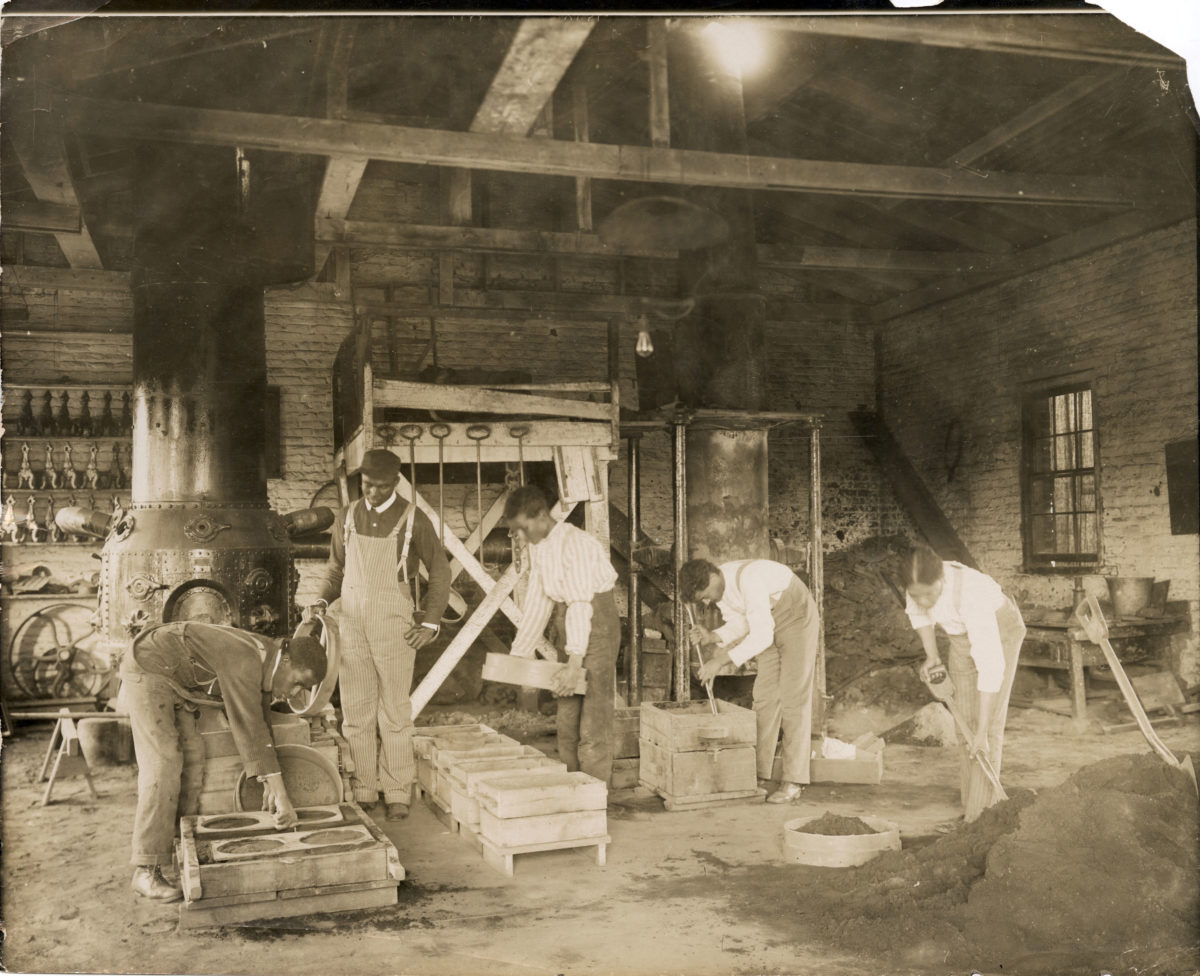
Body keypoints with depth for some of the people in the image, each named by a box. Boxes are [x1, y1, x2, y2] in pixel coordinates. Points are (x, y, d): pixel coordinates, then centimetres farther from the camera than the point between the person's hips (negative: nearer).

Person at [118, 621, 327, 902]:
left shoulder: (264, 660, -1)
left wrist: (268, 784, 6)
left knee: (192, 755, 7)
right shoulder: (245, 661, -31)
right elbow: (249, 730, -35)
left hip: (176, 682, 10)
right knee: (162, 763, -15)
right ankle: (147, 871, -13)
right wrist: (281, 795, -35)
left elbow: (260, 725, 8)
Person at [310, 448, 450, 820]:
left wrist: (431, 623, -4)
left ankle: (398, 793, 10)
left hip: (393, 626, -3)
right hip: (352, 623, 3)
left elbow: (439, 571, 2)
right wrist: (322, 601, 1)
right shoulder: (347, 516, 6)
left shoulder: (413, 519, -4)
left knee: (395, 713, 1)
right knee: (356, 713, 6)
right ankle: (363, 792, 16)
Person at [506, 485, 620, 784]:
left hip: (599, 619, -9)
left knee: (593, 713, -8)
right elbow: (537, 602, 12)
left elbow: (581, 604, -28)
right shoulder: (537, 547, 6)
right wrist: (519, 653, 11)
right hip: (572, 624, 9)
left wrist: (574, 663, -34)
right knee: (567, 710, 11)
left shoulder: (574, 543, -22)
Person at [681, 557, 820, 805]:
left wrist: (722, 660, -38)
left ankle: (794, 781, -8)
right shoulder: (716, 585, -7)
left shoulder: (748, 579, -35)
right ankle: (760, 772, 8)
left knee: (793, 699, -10)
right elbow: (740, 625, 4)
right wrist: (712, 637, -15)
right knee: (765, 696, 4)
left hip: (798, 620, -8)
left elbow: (762, 635, -38)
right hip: (771, 624, 8)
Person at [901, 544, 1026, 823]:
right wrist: (931, 656, -7)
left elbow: (991, 666, -43)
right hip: (961, 634, 6)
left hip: (1001, 630, -6)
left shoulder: (969, 595, -43)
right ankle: (972, 801, 14)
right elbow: (917, 612, 1)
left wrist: (982, 732, -43)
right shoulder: (919, 582, -26)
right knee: (966, 716, 6)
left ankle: (982, 808, -6)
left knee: (990, 717, -12)